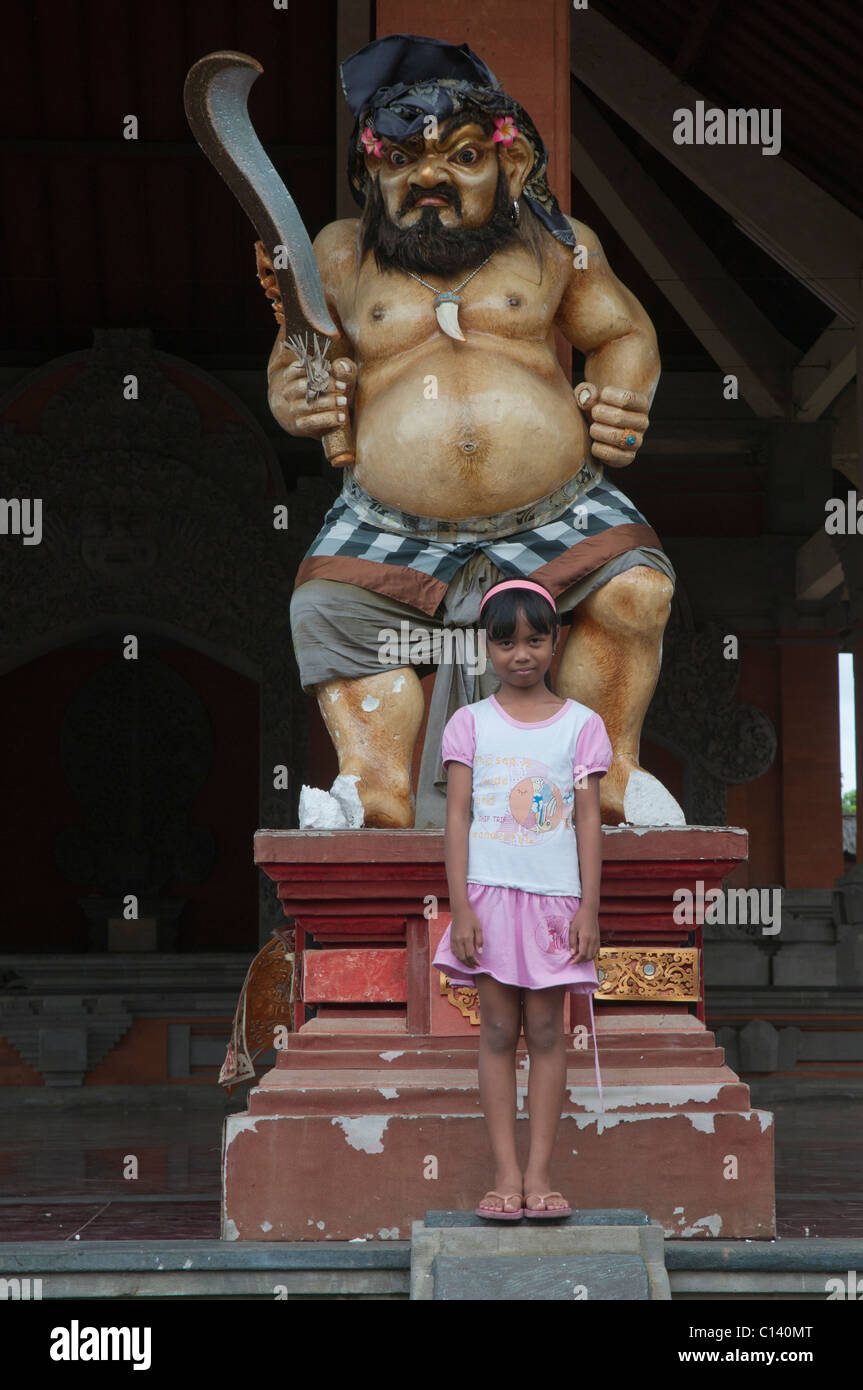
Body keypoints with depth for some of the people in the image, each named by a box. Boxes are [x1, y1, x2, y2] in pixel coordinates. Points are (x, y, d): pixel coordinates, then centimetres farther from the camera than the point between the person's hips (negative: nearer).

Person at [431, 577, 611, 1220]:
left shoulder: (582, 724, 5)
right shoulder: (470, 723, 4)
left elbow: (588, 820, 3)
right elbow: (457, 817, 1)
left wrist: (590, 907, -3)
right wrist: (460, 906, -6)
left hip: (554, 897, 0)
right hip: (489, 894, 0)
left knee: (546, 1029, 1)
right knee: (499, 1029, 1)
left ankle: (540, 1172, 6)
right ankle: (506, 1173, 4)